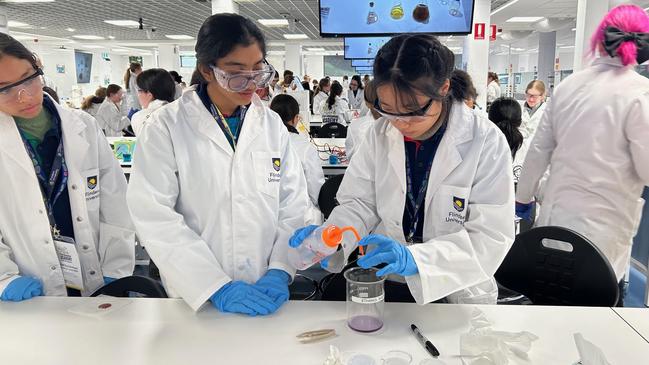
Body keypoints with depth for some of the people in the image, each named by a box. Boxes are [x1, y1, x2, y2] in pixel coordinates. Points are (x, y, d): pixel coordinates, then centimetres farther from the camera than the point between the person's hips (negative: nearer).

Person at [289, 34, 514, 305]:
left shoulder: (486, 143, -11)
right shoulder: (380, 134, 0)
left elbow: (491, 238, -15)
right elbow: (360, 203, 3)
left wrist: (413, 257, -29)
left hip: (454, 294, -2)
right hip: (384, 286, 3)